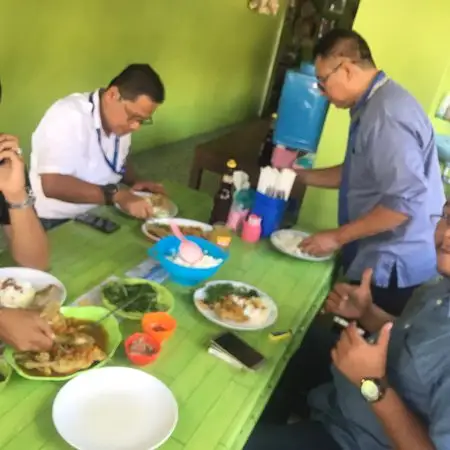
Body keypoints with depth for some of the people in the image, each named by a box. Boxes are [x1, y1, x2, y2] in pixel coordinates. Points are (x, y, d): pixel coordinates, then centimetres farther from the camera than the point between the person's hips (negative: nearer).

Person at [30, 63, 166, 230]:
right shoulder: (68, 115, -22)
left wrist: (135, 181, -2)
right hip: (58, 223, -6)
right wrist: (116, 195, -33)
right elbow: (52, 185, -29)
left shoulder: (120, 119, -1)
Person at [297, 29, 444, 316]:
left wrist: (338, 237, -19)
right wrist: (302, 176, 11)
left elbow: (405, 201, -27)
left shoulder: (386, 113, -23)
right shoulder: (373, 105, 10)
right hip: (381, 262, 9)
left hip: (393, 270, -9)